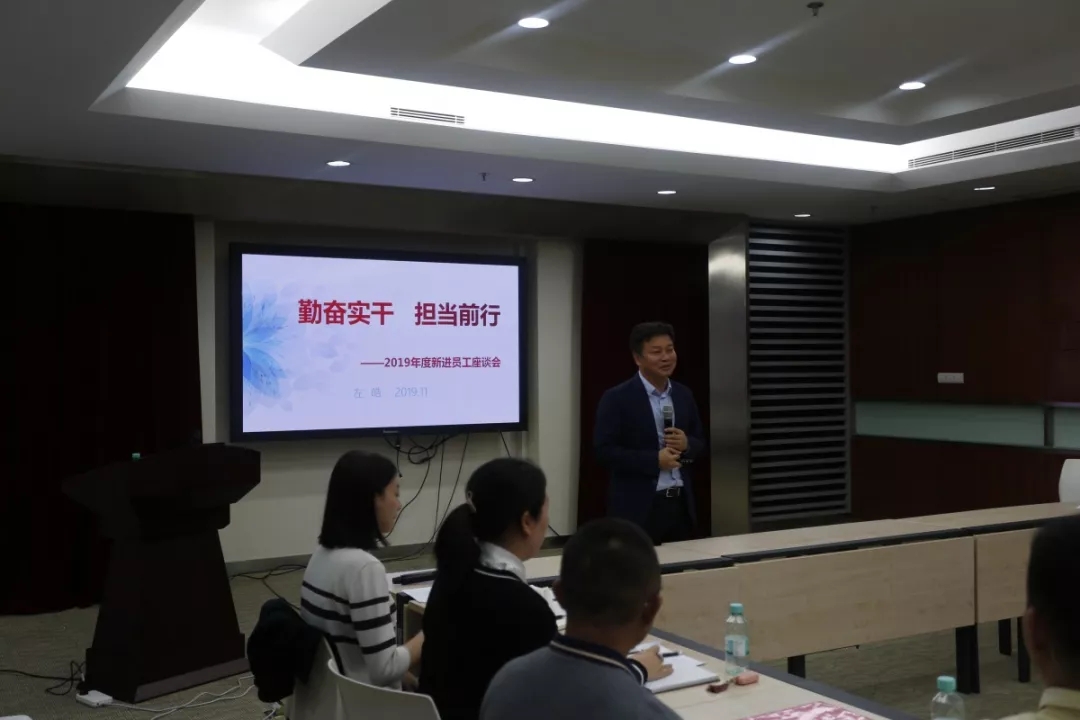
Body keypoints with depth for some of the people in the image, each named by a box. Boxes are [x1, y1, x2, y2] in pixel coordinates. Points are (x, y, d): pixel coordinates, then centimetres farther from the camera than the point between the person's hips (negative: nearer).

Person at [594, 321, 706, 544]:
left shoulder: (684, 395, 10)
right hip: (637, 509, -5)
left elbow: (702, 445, 16)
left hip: (681, 505, 5)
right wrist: (654, 460, -19)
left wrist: (686, 444, -7)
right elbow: (604, 451, -13)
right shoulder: (617, 398, -7)